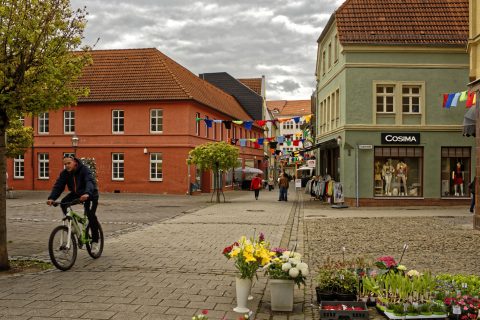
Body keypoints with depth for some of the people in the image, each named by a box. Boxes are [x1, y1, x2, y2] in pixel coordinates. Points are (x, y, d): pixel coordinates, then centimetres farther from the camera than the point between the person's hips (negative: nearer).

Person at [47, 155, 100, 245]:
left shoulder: (84, 170, -25)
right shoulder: (64, 173, -9)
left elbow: (90, 182, -41)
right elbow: (58, 186, -18)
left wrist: (87, 193, -62)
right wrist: (51, 198, -36)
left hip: (90, 195, -5)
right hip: (76, 193, 6)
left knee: (90, 214, -22)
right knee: (63, 203, -20)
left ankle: (95, 240, -9)